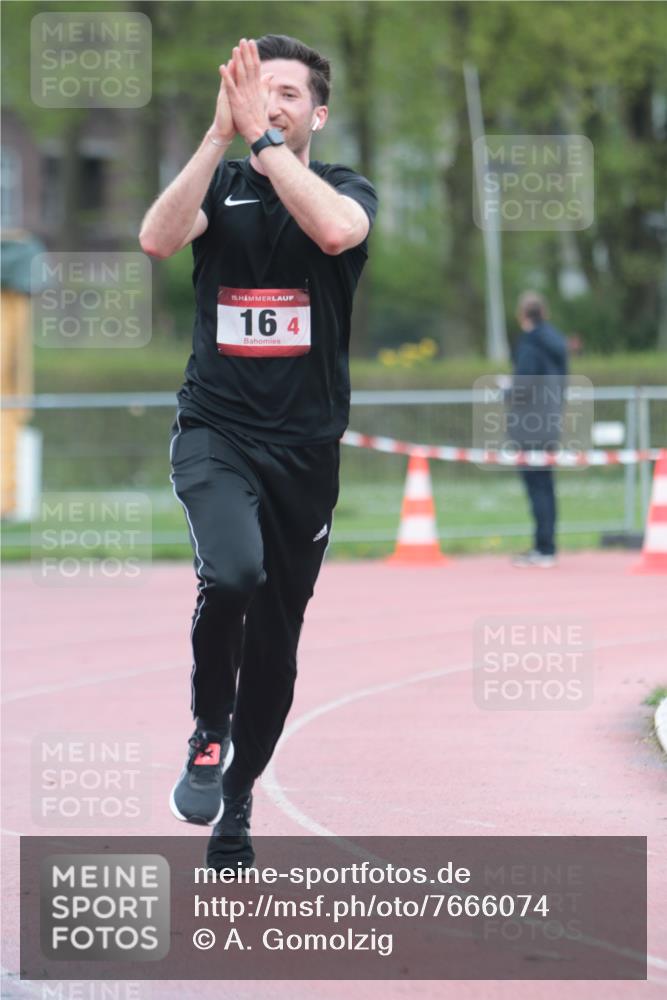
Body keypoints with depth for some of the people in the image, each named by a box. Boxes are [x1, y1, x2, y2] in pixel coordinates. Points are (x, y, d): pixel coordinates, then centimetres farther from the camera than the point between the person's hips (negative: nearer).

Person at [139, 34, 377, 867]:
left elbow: (335, 229, -24)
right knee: (232, 574, -31)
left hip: (305, 449, 1)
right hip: (216, 431, -1)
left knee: (274, 643, 9)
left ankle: (233, 814, 27)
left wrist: (264, 136, -23)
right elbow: (157, 239, -17)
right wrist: (221, 134, -22)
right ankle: (208, 735, -7)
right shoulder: (221, 187, 5)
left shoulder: (346, 188, 2)